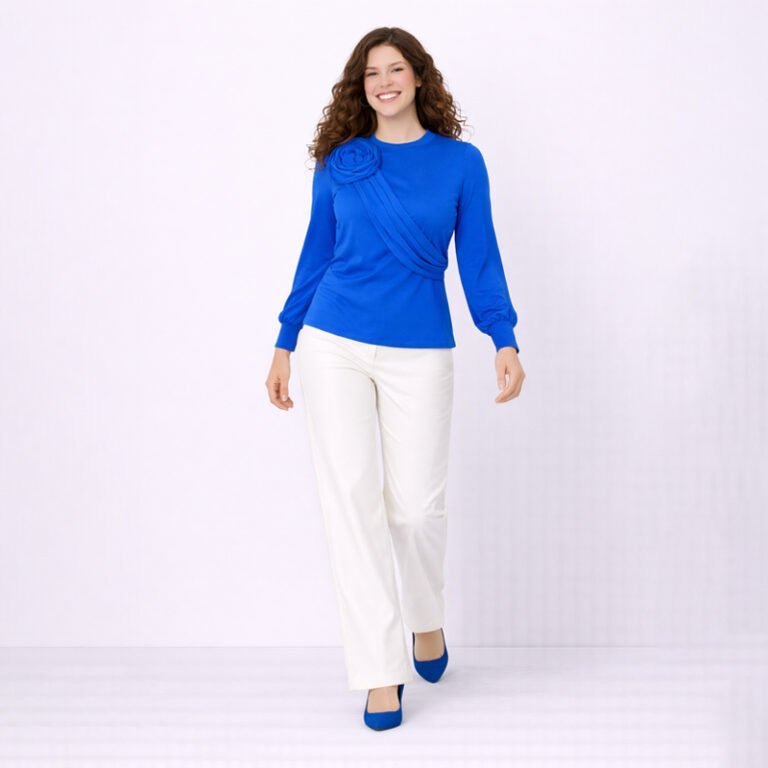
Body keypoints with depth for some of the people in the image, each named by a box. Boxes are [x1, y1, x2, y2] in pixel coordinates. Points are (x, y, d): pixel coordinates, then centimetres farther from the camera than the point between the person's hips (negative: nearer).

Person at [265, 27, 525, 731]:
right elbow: (316, 254, 13)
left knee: (417, 501, 2)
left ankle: (427, 618, 34)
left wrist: (505, 340, -7)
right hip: (333, 346, 1)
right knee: (351, 497, -4)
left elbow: (479, 258, 4)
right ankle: (381, 670, 3)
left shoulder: (460, 162, 5)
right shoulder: (338, 162, 8)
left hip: (420, 353, -1)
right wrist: (286, 343, 12)